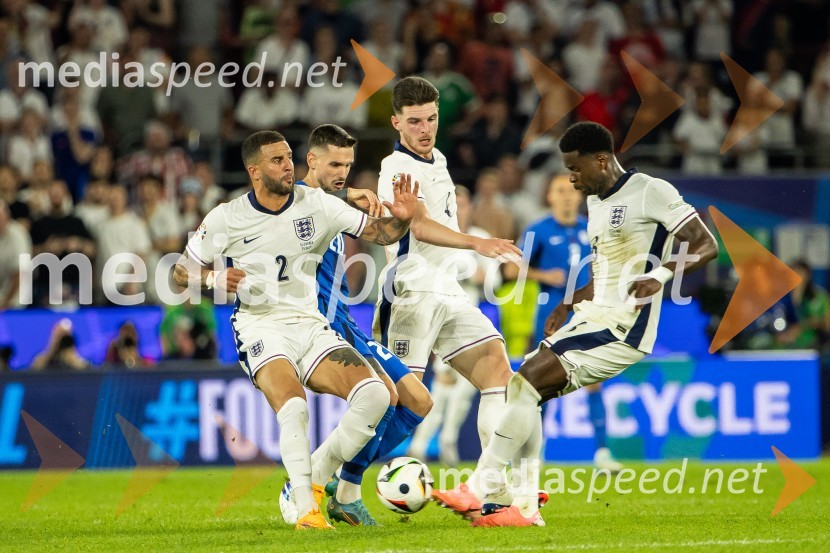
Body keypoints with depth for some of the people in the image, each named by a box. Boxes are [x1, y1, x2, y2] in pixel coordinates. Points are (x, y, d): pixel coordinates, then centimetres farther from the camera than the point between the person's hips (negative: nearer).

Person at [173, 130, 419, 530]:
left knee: (374, 395, -16)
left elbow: (378, 232, 3)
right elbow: (182, 272, 4)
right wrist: (214, 278, -18)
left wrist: (401, 218, -20)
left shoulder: (316, 204, 2)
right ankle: (306, 509, -17)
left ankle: (316, 477, 2)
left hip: (311, 327, 4)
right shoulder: (226, 219, -3)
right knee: (293, 407, -30)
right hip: (260, 328, -4)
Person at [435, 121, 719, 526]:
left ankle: (485, 489, -16)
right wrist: (569, 304, 17)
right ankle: (519, 506, 1)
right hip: (593, 317, 10)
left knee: (529, 380, -18)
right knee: (521, 389, 2)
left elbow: (707, 246, -14)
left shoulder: (652, 192, -10)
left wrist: (661, 273, -29)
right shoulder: (596, 202, 18)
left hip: (623, 327, -10)